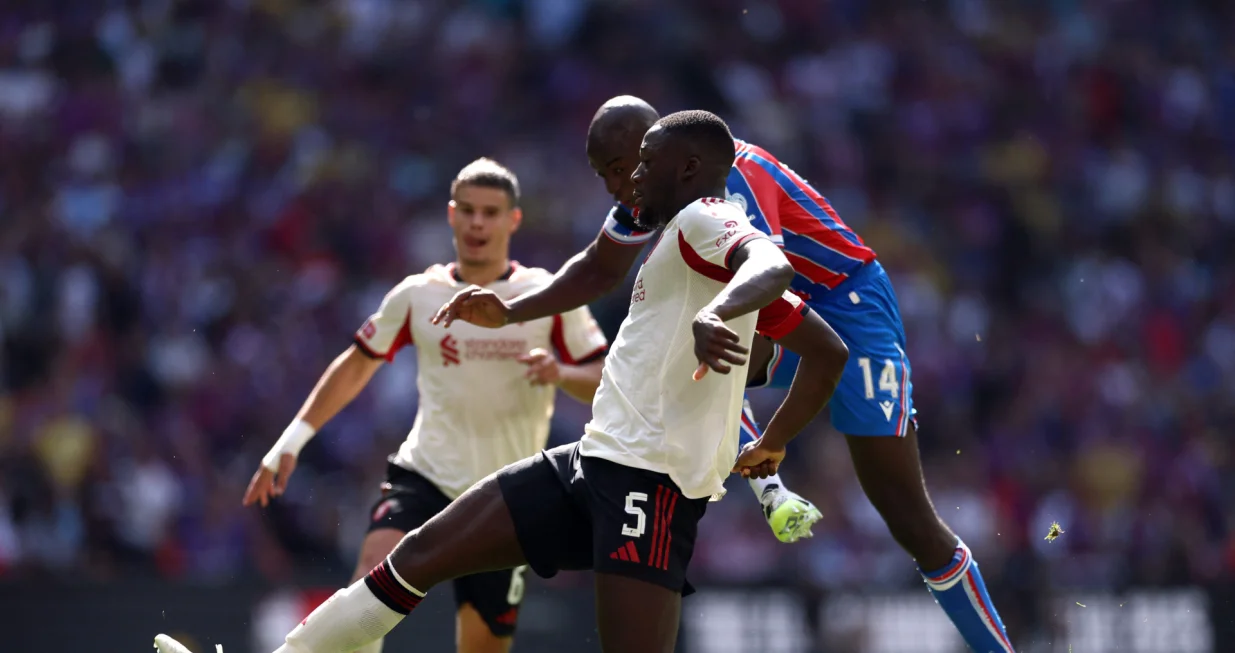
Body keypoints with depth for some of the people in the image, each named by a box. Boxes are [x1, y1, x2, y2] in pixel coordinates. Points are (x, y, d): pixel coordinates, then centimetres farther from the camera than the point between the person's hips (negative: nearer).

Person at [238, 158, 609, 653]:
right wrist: (291, 441, 11)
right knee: (375, 573, -28)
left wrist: (561, 373, -23)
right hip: (423, 477, 0)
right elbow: (358, 365, 16)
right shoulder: (418, 296, 4)